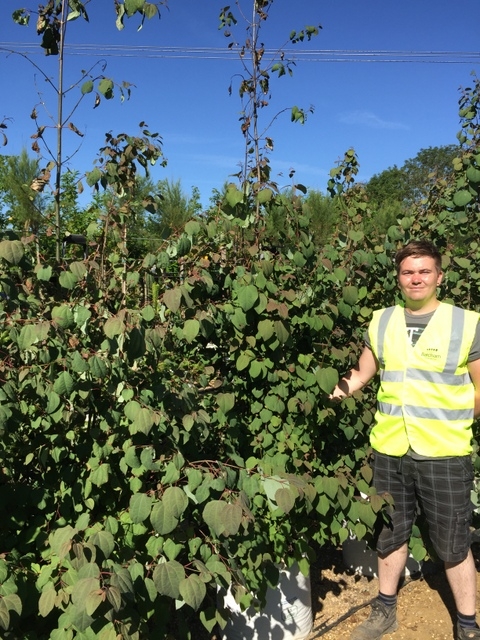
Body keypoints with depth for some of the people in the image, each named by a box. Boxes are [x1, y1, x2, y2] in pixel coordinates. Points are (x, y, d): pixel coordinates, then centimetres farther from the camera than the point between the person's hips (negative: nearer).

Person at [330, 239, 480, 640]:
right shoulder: (381, 322, 4)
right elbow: (361, 373, 12)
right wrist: (331, 393, -3)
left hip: (445, 454, -3)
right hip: (389, 450, 3)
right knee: (391, 534, 18)